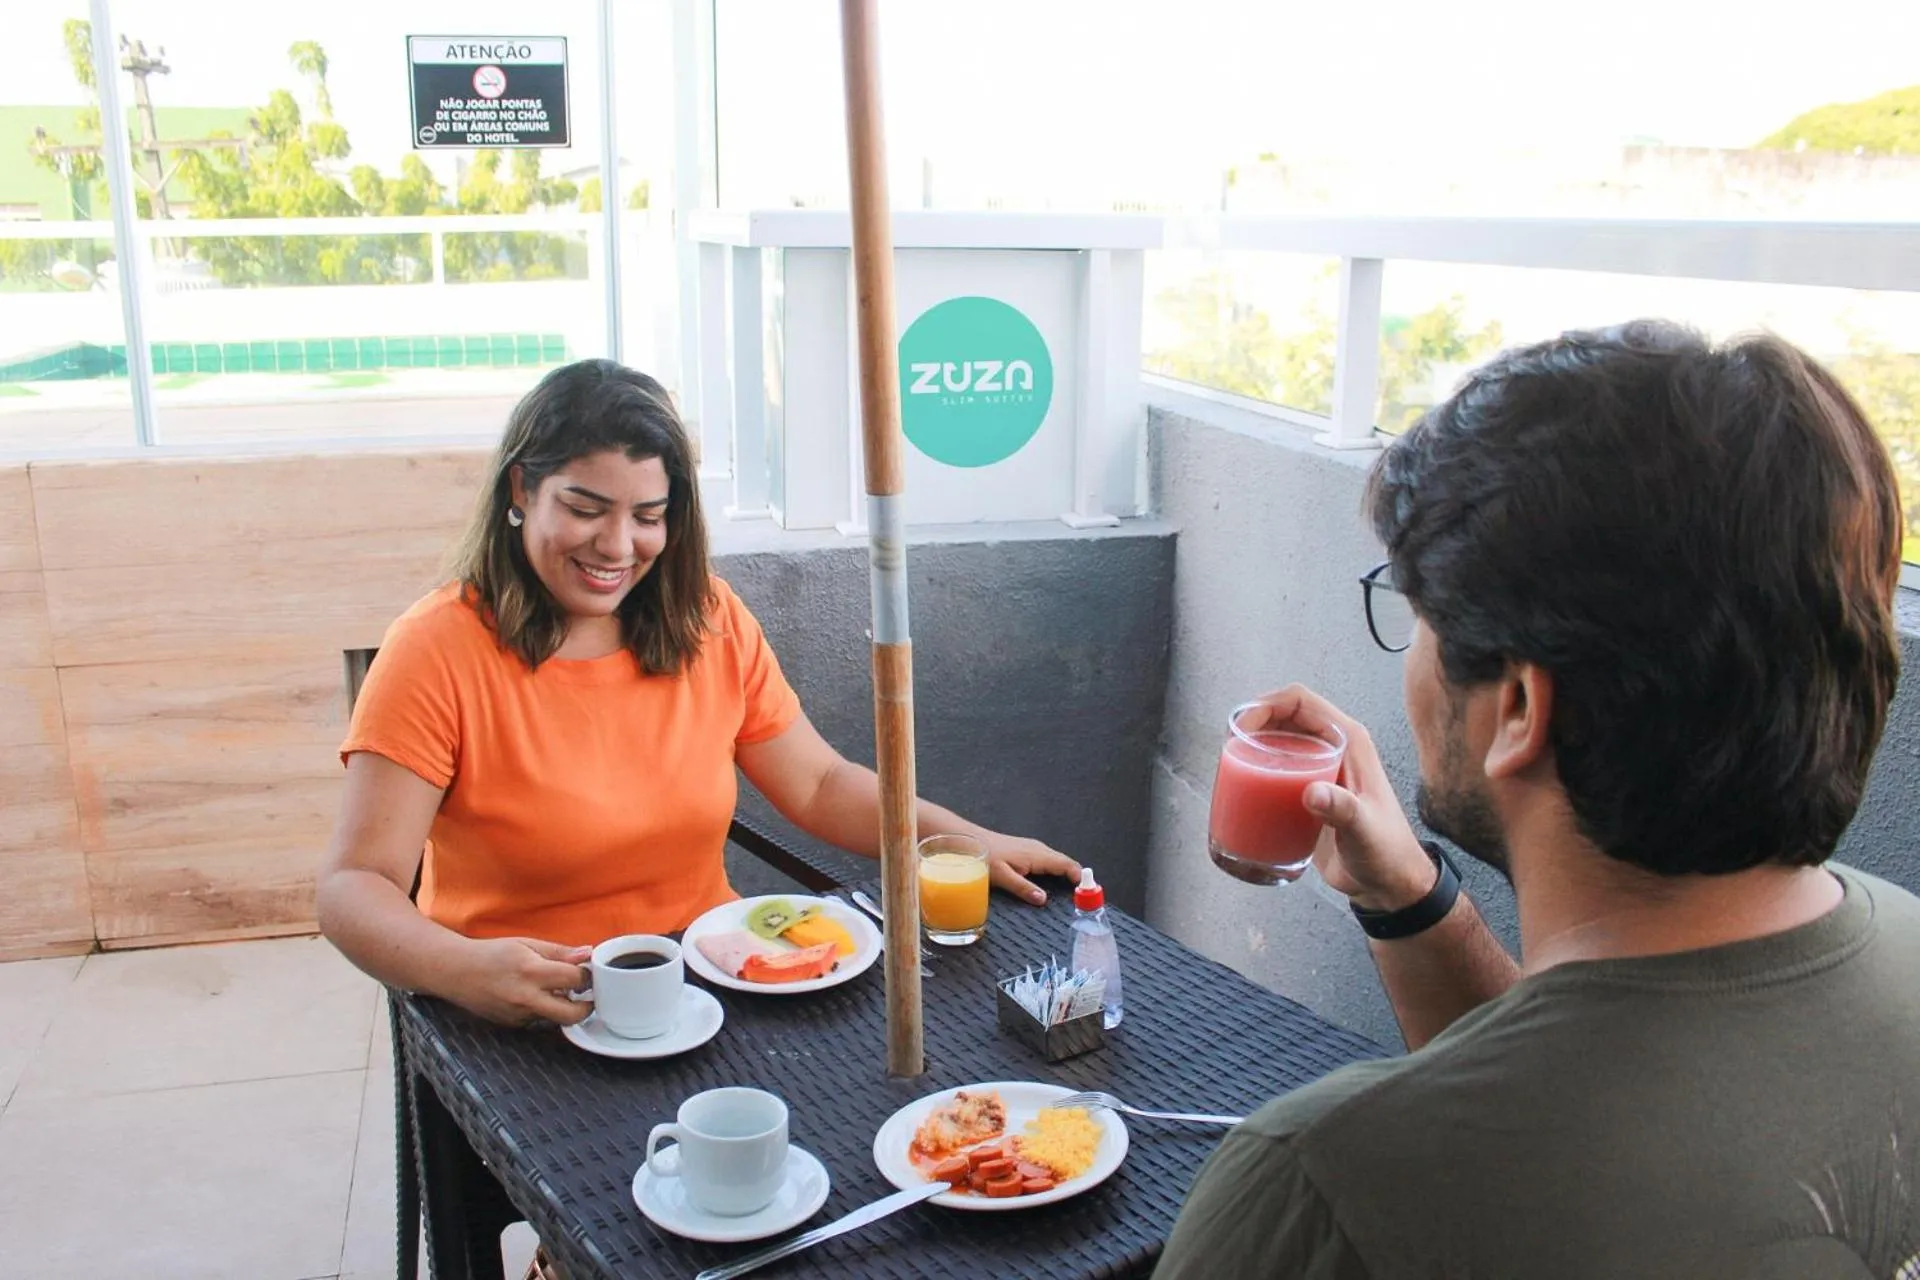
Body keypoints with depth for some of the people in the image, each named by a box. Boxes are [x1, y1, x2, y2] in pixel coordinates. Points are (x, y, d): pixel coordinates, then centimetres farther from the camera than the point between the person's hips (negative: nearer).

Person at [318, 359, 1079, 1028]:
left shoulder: (711, 620, 4)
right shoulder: (439, 651, -10)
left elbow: (821, 786, 8)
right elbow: (354, 887, -13)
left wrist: (969, 842, -7)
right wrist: (459, 968, -34)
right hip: (525, 1024, -3)